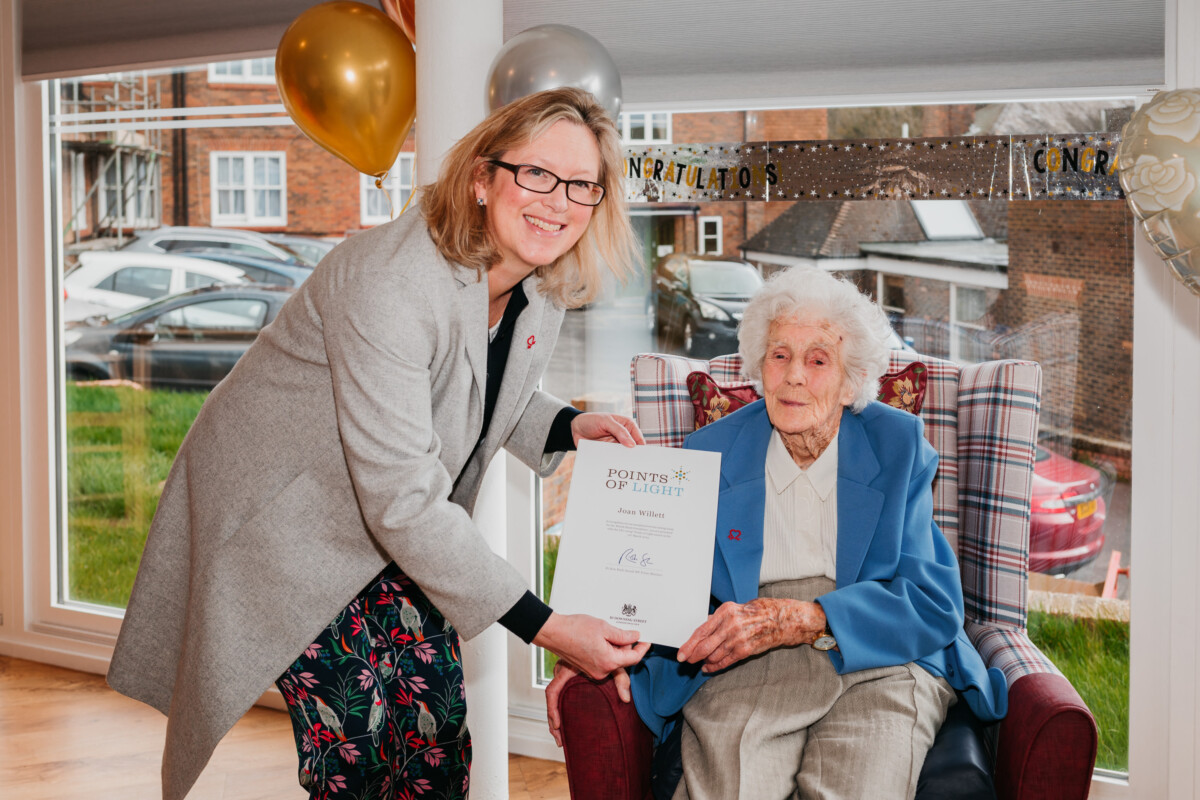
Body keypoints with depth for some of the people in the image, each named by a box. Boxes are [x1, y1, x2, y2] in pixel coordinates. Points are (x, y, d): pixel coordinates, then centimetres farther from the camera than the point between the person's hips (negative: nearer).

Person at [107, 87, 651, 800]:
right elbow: (402, 503, -35)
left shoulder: (547, 288, -7)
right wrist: (544, 627, -34)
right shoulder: (390, 285, -34)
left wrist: (571, 427, -10)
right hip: (289, 520, -7)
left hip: (404, 528, 7)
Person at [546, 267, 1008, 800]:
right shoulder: (712, 453, 13)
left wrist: (790, 620, -16)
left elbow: (932, 603, -2)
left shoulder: (900, 447, 8)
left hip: (879, 664, 0)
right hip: (742, 670, 1)